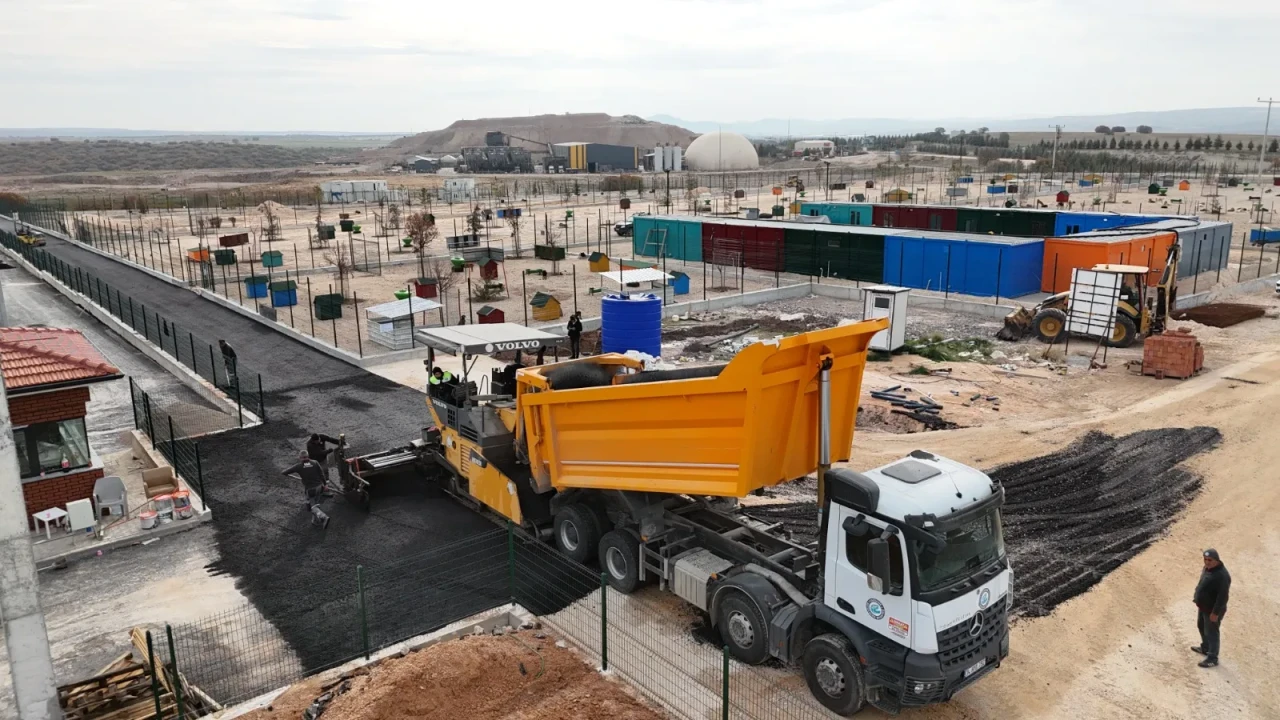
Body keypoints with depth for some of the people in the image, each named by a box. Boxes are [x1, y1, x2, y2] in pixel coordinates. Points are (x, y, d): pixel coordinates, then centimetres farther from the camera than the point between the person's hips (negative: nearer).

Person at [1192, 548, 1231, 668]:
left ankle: (1212, 659, 18)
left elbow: (1223, 596, -28)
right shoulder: (1207, 568, -1)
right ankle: (1205, 648, 47)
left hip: (1212, 610, -9)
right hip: (1203, 606, 9)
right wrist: (1196, 598, 18)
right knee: (1202, 627, 26)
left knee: (1211, 633, 4)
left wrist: (1215, 613, -24)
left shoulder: (1222, 575, -31)